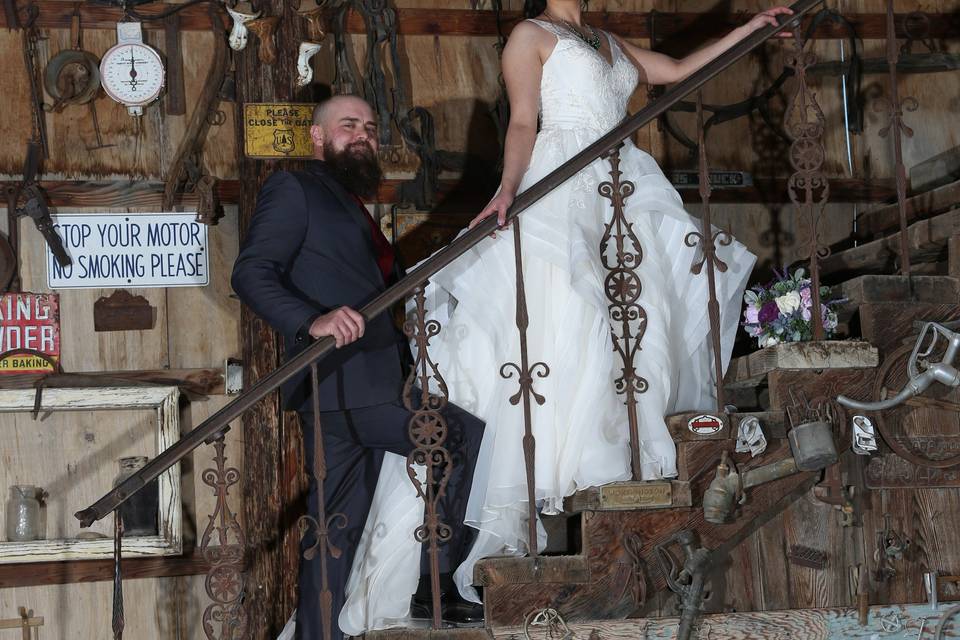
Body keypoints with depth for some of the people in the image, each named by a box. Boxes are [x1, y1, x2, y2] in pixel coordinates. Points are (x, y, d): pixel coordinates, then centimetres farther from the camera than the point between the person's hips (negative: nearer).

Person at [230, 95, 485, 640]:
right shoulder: (294, 190, 1)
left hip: (370, 388, 9)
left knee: (339, 530, 7)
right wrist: (313, 320, -27)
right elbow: (252, 272, -12)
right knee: (467, 436, -16)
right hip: (339, 385, -9)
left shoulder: (356, 210, 27)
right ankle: (435, 580, -8)